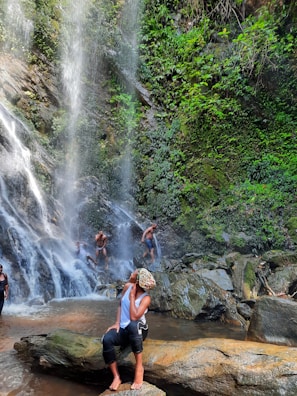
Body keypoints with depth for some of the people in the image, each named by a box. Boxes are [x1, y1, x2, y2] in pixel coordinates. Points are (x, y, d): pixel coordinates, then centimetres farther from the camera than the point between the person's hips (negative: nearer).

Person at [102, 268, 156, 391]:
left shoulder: (146, 298, -19)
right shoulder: (127, 286, -3)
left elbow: (134, 317, -28)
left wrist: (132, 296, -25)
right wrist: (117, 323, -1)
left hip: (138, 330, -4)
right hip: (123, 329, 5)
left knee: (132, 325, -43)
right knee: (107, 339, -29)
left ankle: (139, 366, -27)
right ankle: (116, 377, -16)